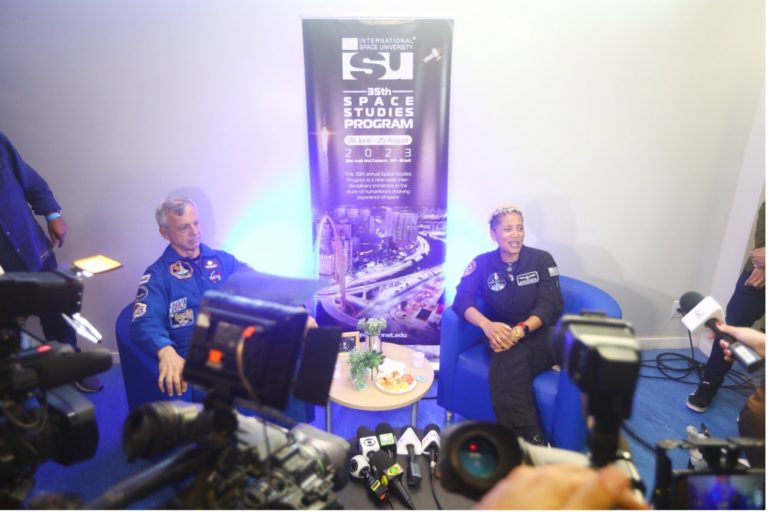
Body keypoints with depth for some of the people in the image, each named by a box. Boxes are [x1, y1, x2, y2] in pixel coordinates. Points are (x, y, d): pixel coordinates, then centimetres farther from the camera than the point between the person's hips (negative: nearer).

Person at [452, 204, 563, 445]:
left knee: (508, 362, -33)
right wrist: (487, 325, -34)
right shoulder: (481, 264, 2)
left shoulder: (542, 260, 0)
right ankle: (531, 439, -26)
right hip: (502, 336, 1)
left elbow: (550, 306, -9)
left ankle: (523, 441, -22)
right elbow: (462, 299, -12)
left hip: (538, 336, -1)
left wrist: (520, 331, -29)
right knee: (509, 359, -34)